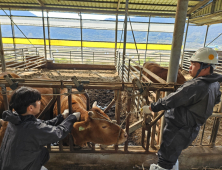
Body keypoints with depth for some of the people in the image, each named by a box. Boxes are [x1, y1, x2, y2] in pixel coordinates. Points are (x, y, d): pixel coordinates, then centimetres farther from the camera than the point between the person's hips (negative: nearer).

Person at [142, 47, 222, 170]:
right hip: (191, 129, 9)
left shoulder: (195, 86, -29)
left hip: (178, 130, -9)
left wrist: (151, 108, -15)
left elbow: (171, 100, -25)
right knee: (173, 156, 29)